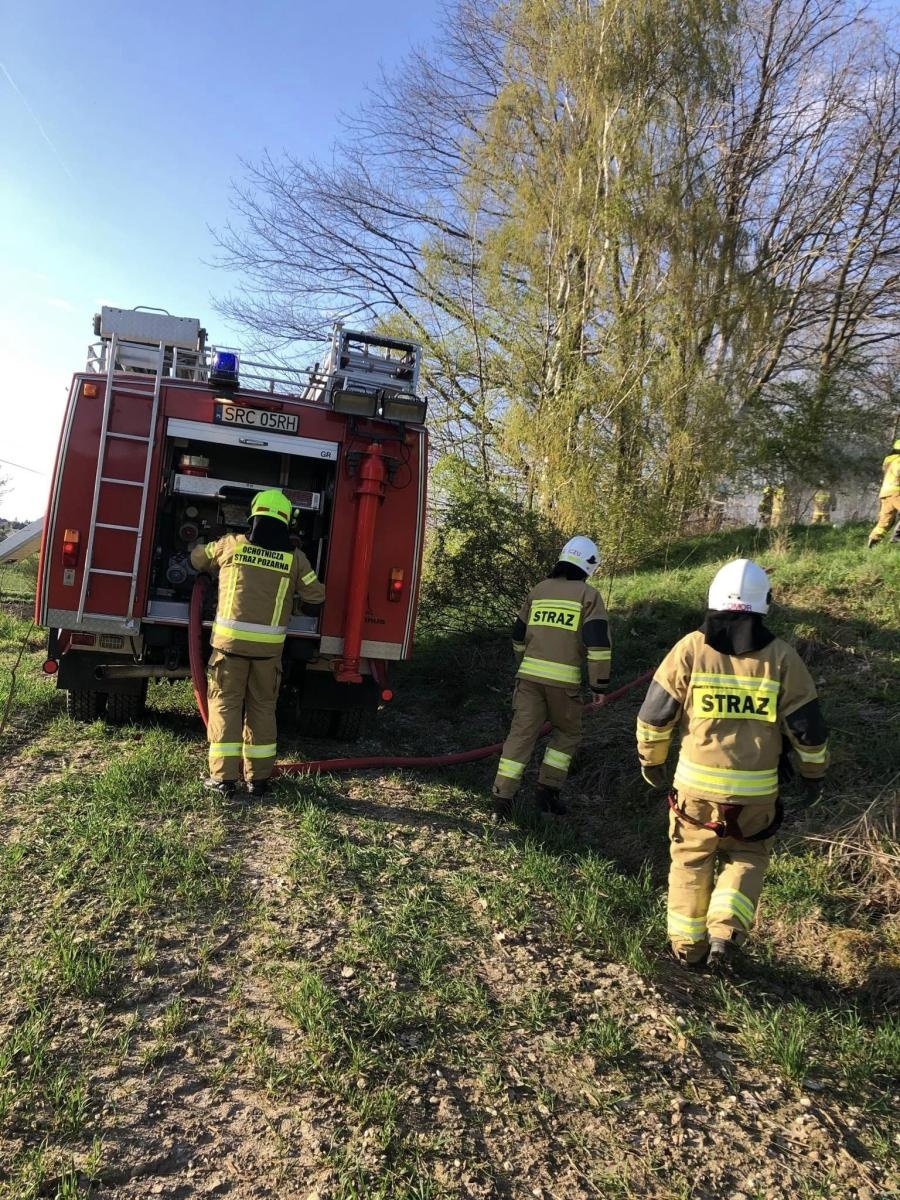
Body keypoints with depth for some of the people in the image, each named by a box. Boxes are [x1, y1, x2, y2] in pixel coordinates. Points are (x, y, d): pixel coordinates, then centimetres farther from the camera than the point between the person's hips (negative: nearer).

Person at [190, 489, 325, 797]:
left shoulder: (231, 544, 2)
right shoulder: (294, 557, 1)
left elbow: (198, 559, 21)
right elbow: (316, 598, 7)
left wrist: (215, 569, 42)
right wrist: (305, 609, 30)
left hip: (231, 641, -1)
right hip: (269, 645, 1)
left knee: (225, 705, 8)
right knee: (262, 708, 12)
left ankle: (224, 777, 9)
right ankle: (258, 778, 17)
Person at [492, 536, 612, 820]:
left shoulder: (538, 591, 13)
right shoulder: (588, 595, -2)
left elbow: (519, 636, 19)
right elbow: (598, 642, -9)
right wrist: (599, 685, -3)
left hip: (530, 675, 4)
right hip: (564, 679, -3)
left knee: (521, 734, 5)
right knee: (566, 733, 17)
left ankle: (502, 797, 1)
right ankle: (547, 790, 13)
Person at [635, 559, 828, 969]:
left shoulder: (690, 649, -6)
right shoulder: (781, 657, -6)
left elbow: (655, 713, -2)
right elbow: (807, 724, 0)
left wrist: (651, 759, 13)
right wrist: (814, 772, 17)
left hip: (696, 781, 0)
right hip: (756, 788, 0)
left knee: (691, 859, 17)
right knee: (747, 857, 23)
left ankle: (687, 945, 25)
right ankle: (726, 929, 5)